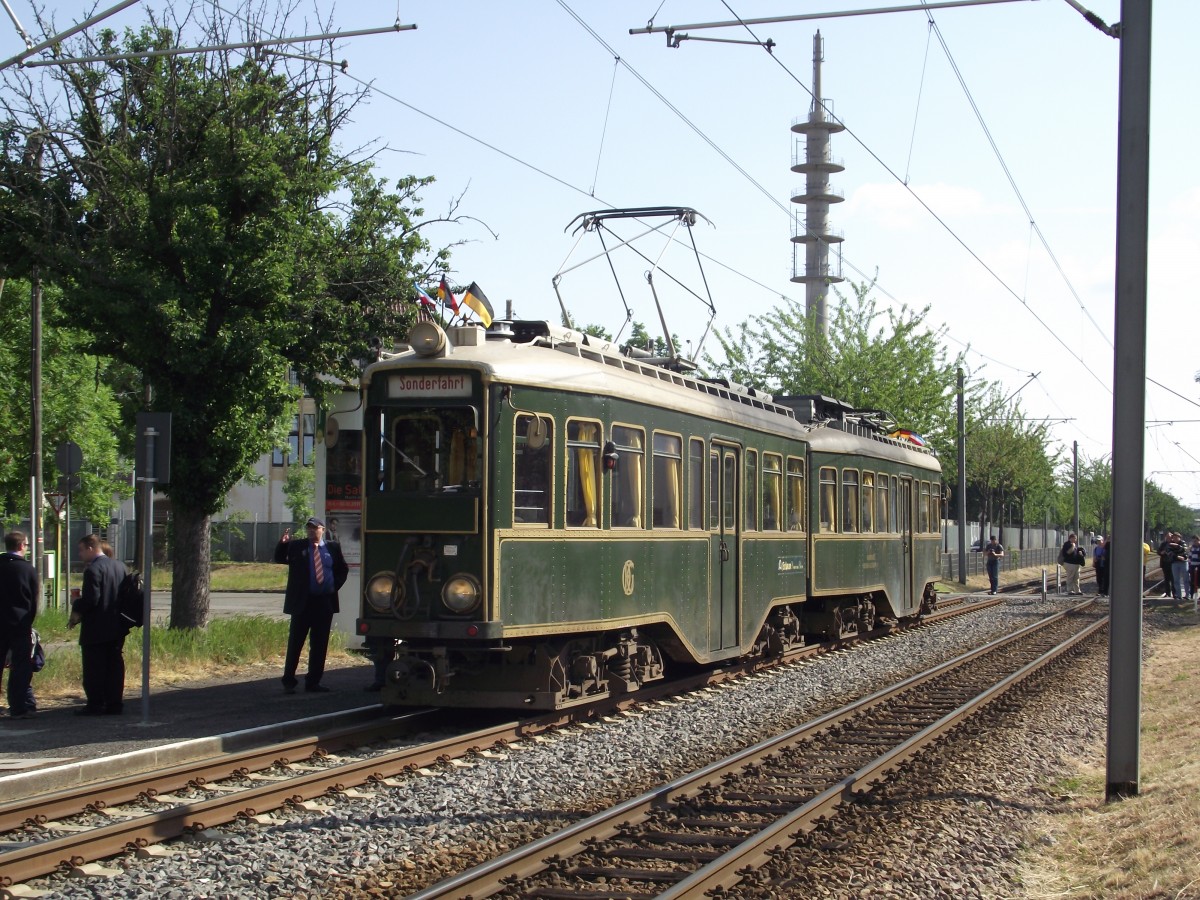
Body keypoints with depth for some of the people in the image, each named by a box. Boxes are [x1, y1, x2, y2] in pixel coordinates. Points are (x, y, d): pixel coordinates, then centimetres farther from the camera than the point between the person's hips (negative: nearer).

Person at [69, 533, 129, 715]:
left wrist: (76, 610, -6)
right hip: (117, 627, 8)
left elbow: (91, 599, -22)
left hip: (96, 629, -8)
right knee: (115, 666, 11)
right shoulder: (120, 566, 9)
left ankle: (95, 705, 3)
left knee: (94, 668, 1)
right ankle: (115, 704, 13)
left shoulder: (93, 569, -16)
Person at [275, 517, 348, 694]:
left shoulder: (332, 548, 9)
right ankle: (288, 682, 5)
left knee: (319, 645, 6)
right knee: (295, 643, -1)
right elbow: (279, 558, -3)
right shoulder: (296, 547, 4)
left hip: (325, 602, 2)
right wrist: (282, 543, -20)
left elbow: (343, 570, 16)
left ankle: (313, 682, 14)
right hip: (302, 602, -2)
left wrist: (335, 586, 3)